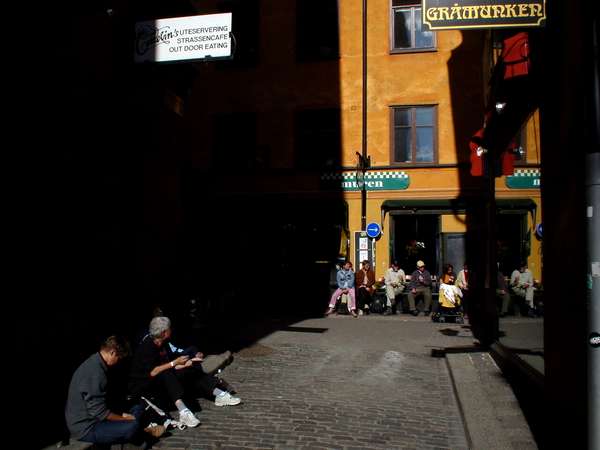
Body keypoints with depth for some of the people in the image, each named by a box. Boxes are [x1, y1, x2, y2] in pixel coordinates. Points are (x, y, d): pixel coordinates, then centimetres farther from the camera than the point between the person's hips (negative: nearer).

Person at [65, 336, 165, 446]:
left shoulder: (94, 363, 7)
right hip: (86, 428, -11)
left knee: (138, 408, 11)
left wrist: (122, 415, 7)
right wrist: (126, 418, -11)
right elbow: (100, 413, -24)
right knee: (132, 426, -25)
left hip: (90, 418, 11)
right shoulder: (96, 372, -25)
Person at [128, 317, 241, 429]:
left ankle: (220, 395, -7)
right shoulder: (146, 347, -21)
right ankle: (183, 412, -51)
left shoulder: (163, 344, 5)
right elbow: (152, 372, -31)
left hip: (164, 381, 9)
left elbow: (171, 367, 8)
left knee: (192, 371, -2)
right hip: (141, 385, -9)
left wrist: (189, 362, 1)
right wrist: (174, 362, -27)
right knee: (165, 375, -37)